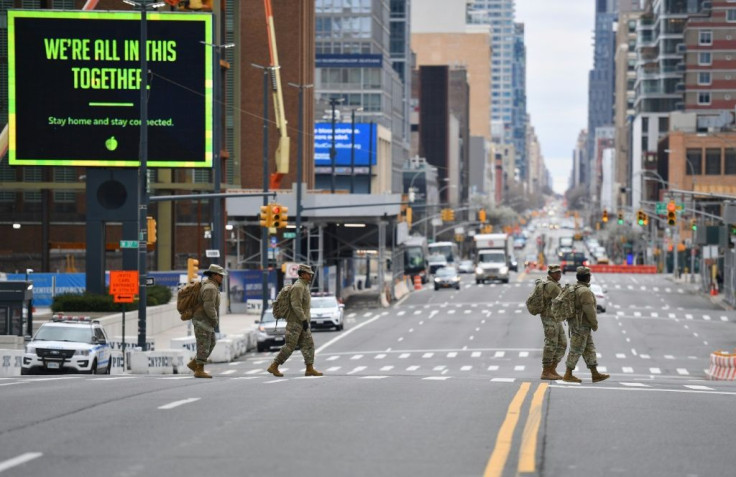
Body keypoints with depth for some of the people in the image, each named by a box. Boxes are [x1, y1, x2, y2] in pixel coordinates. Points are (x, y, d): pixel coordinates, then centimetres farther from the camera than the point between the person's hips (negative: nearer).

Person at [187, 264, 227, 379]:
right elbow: (209, 306, -26)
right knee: (204, 345, -6)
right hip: (202, 321, -10)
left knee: (211, 343, 14)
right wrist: (215, 320, -15)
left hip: (205, 321, 10)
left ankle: (194, 364, 17)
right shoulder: (210, 288, -18)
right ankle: (199, 370, -3)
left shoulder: (210, 286, 16)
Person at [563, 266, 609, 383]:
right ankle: (568, 375, 0)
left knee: (589, 349, 10)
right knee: (576, 350, -4)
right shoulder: (585, 291, -19)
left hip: (576, 324, 10)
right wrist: (594, 324, -10)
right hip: (581, 325, -10)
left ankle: (595, 374, 11)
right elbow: (589, 310, -21)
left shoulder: (575, 289, 11)